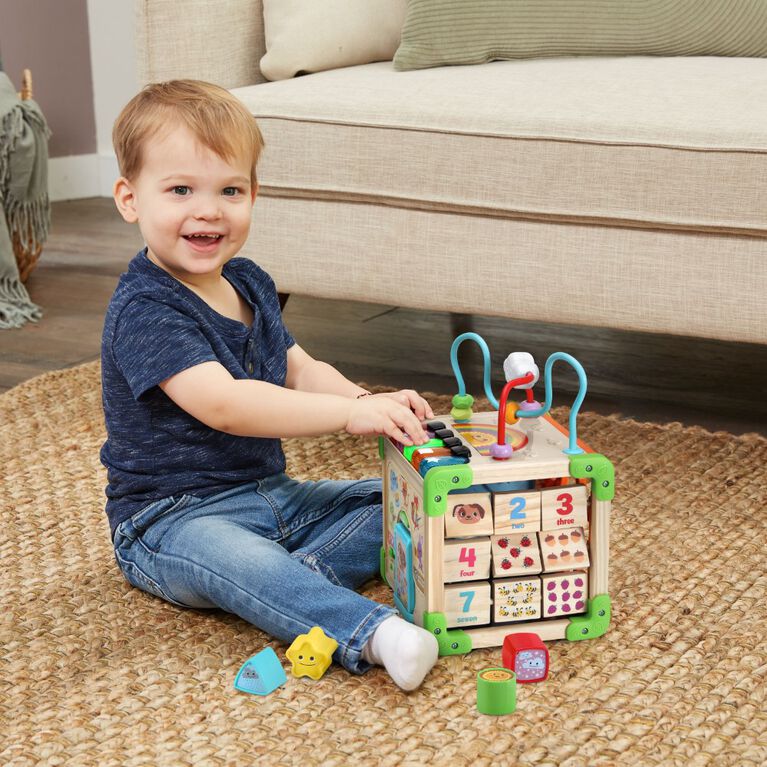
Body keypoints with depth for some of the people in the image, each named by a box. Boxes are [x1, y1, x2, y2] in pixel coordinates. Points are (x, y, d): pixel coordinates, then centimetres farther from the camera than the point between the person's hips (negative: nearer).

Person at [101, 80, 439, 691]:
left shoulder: (249, 284, 9)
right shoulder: (144, 311, -21)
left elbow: (299, 370, 10)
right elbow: (223, 404, -32)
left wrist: (370, 400, -11)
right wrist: (350, 412, -34)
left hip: (268, 495, 9)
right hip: (170, 519, -9)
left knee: (389, 501, 2)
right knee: (228, 557, -39)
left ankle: (284, 582, -23)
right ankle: (370, 633, -56)